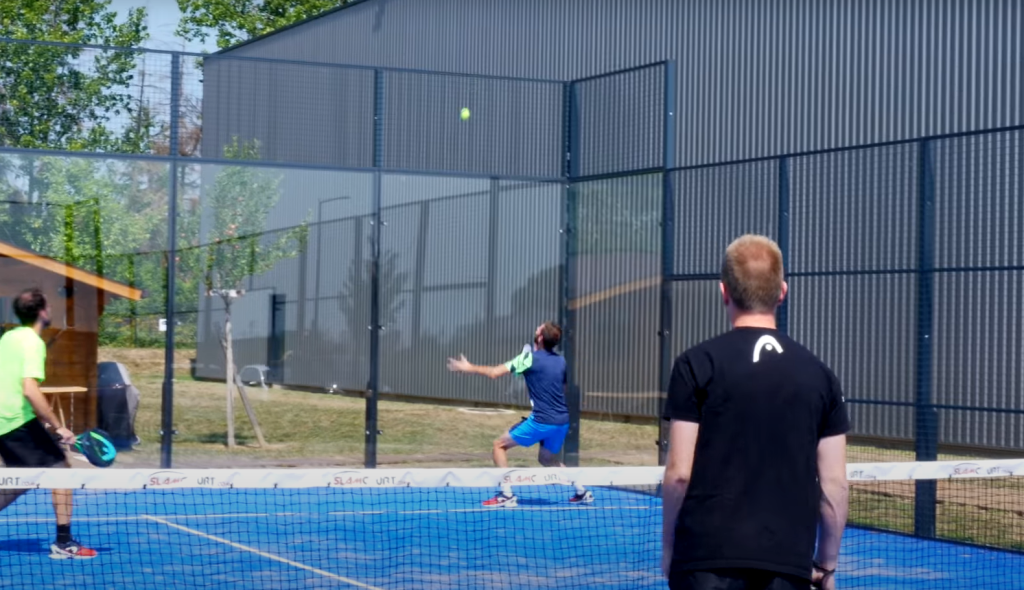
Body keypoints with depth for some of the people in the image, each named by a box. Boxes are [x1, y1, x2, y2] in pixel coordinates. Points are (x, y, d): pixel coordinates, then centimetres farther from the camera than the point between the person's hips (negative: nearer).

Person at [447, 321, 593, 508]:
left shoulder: (531, 358, -10)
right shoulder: (561, 361, 8)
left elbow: (494, 373, -11)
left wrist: (468, 367, 3)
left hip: (542, 421, -7)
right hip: (563, 421, 7)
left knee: (500, 445, 6)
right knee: (547, 459, 28)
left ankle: (506, 494, -2)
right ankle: (582, 491, 21)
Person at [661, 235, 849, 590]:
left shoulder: (697, 364, -3)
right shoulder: (819, 375, 6)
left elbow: (679, 472, -5)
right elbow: (834, 484, 6)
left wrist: (669, 547, 9)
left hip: (708, 559, -2)